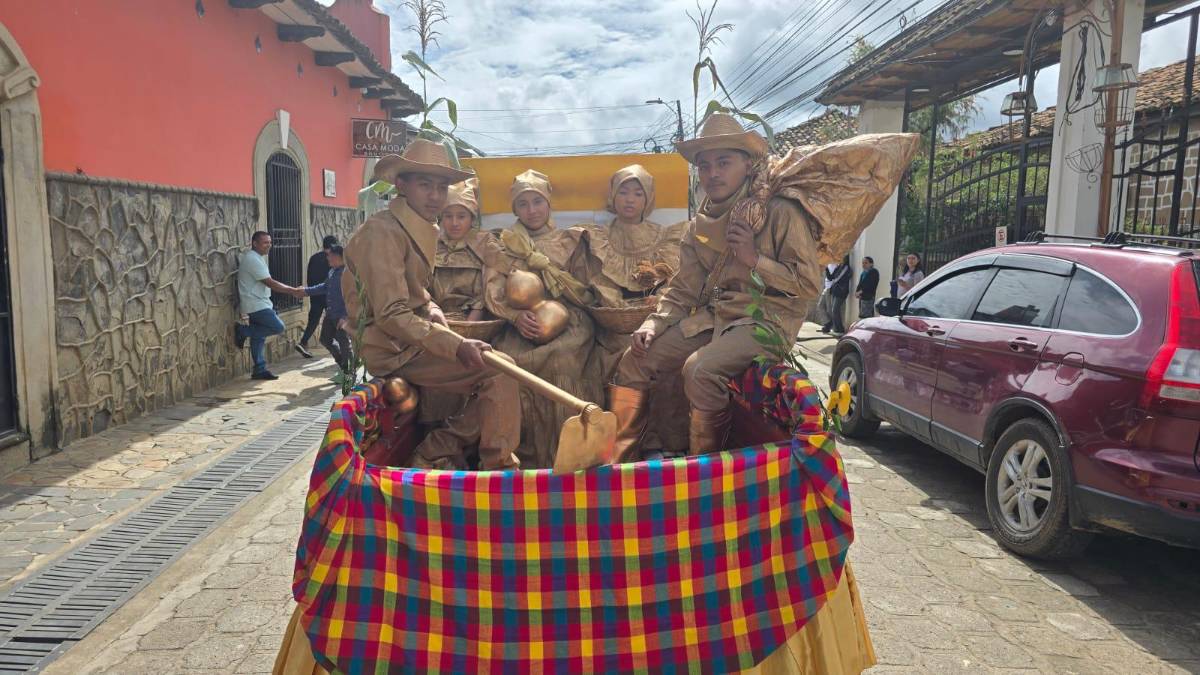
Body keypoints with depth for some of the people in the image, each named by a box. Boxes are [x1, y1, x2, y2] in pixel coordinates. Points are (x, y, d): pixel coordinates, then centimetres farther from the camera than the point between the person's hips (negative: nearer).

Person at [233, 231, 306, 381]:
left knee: (258, 336, 10)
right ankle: (243, 331, -1)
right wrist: (294, 291, -18)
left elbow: (269, 283, 17)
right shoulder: (252, 259, -17)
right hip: (256, 305, -10)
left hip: (259, 304, 10)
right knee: (278, 327, -12)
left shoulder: (257, 258, 16)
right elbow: (270, 283, -20)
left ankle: (259, 370, 13)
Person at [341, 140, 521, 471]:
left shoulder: (423, 230, 14)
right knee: (498, 371, -18)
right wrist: (455, 345, -29)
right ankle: (498, 469, -4)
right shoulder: (383, 233, -17)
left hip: (411, 341, 10)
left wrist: (433, 311, 2)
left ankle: (436, 451, 4)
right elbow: (392, 316, -24)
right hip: (392, 350, -10)